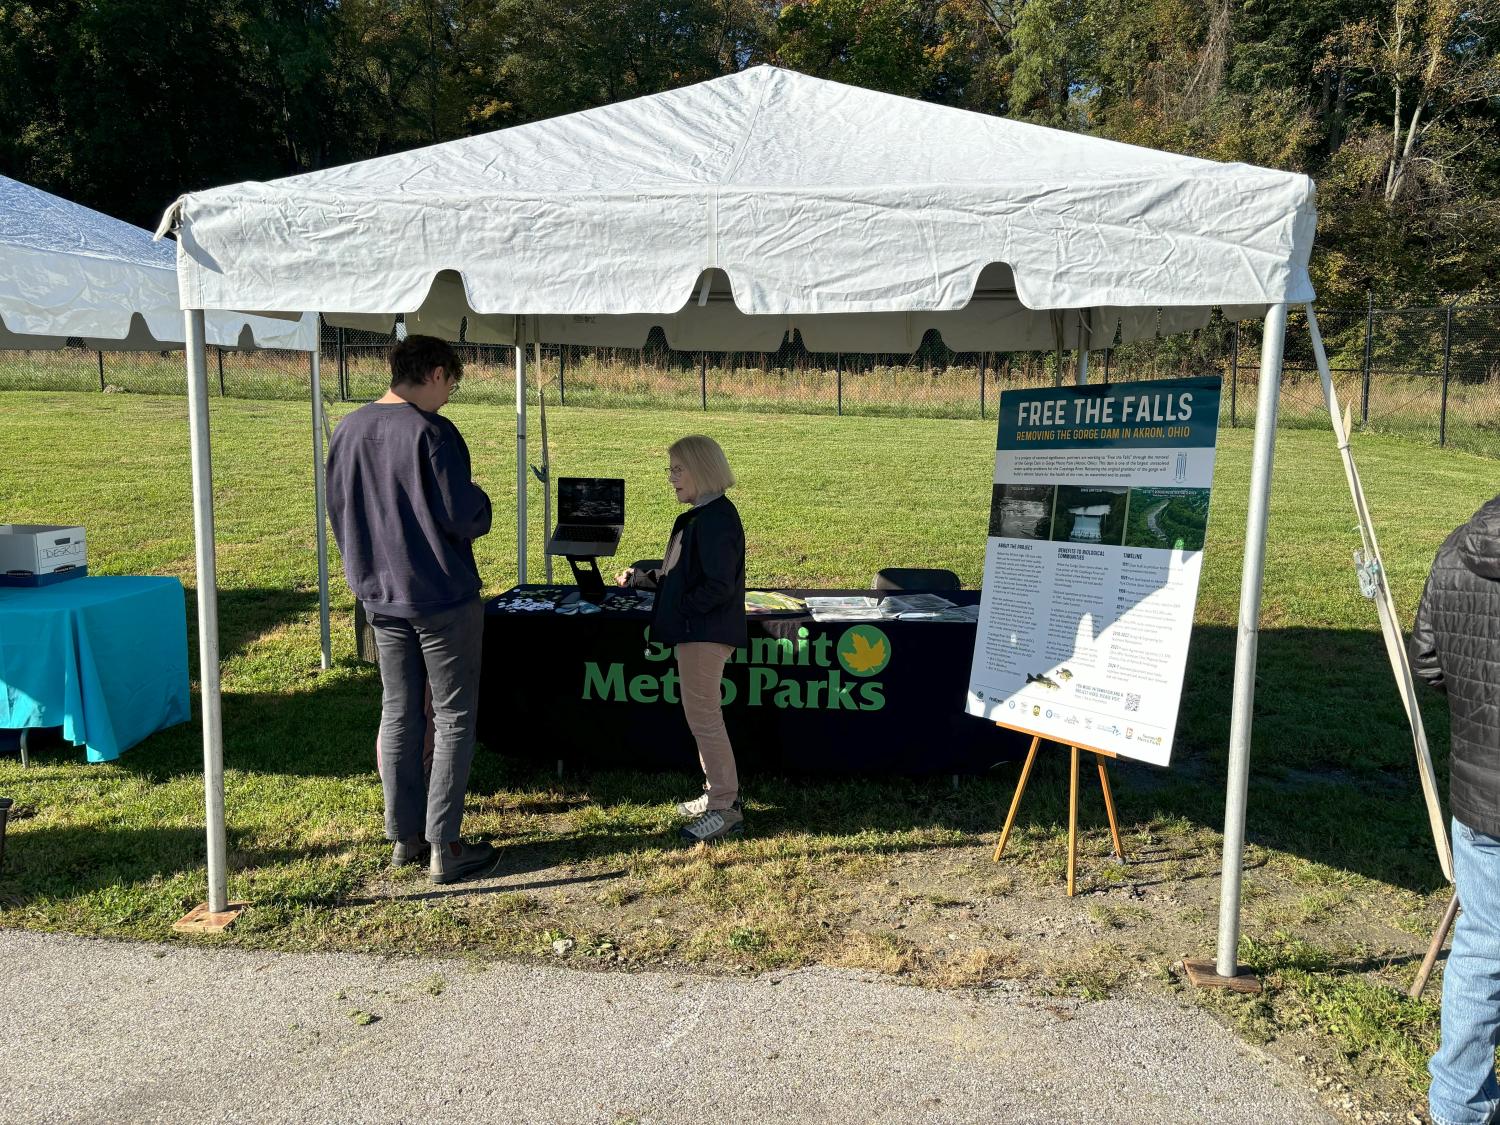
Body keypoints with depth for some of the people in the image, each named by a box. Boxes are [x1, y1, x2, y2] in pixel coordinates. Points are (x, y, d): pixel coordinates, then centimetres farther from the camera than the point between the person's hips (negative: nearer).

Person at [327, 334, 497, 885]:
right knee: (453, 719, 4)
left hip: (380, 597, 7)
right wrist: (479, 501, 2)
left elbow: (338, 509, 13)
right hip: (443, 596, -7)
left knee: (398, 714, 15)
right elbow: (465, 518, -20)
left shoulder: (347, 430, 5)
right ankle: (444, 848, 7)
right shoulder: (431, 432, -17)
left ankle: (404, 837, 23)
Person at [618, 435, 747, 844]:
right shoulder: (700, 515, 13)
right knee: (703, 715, 17)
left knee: (703, 716, -4)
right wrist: (645, 578, 9)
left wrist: (680, 608, -15)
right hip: (696, 631, 11)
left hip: (705, 633, -11)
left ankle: (725, 809, 5)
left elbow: (718, 585, -23)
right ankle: (720, 794, 29)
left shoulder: (716, 518, -19)